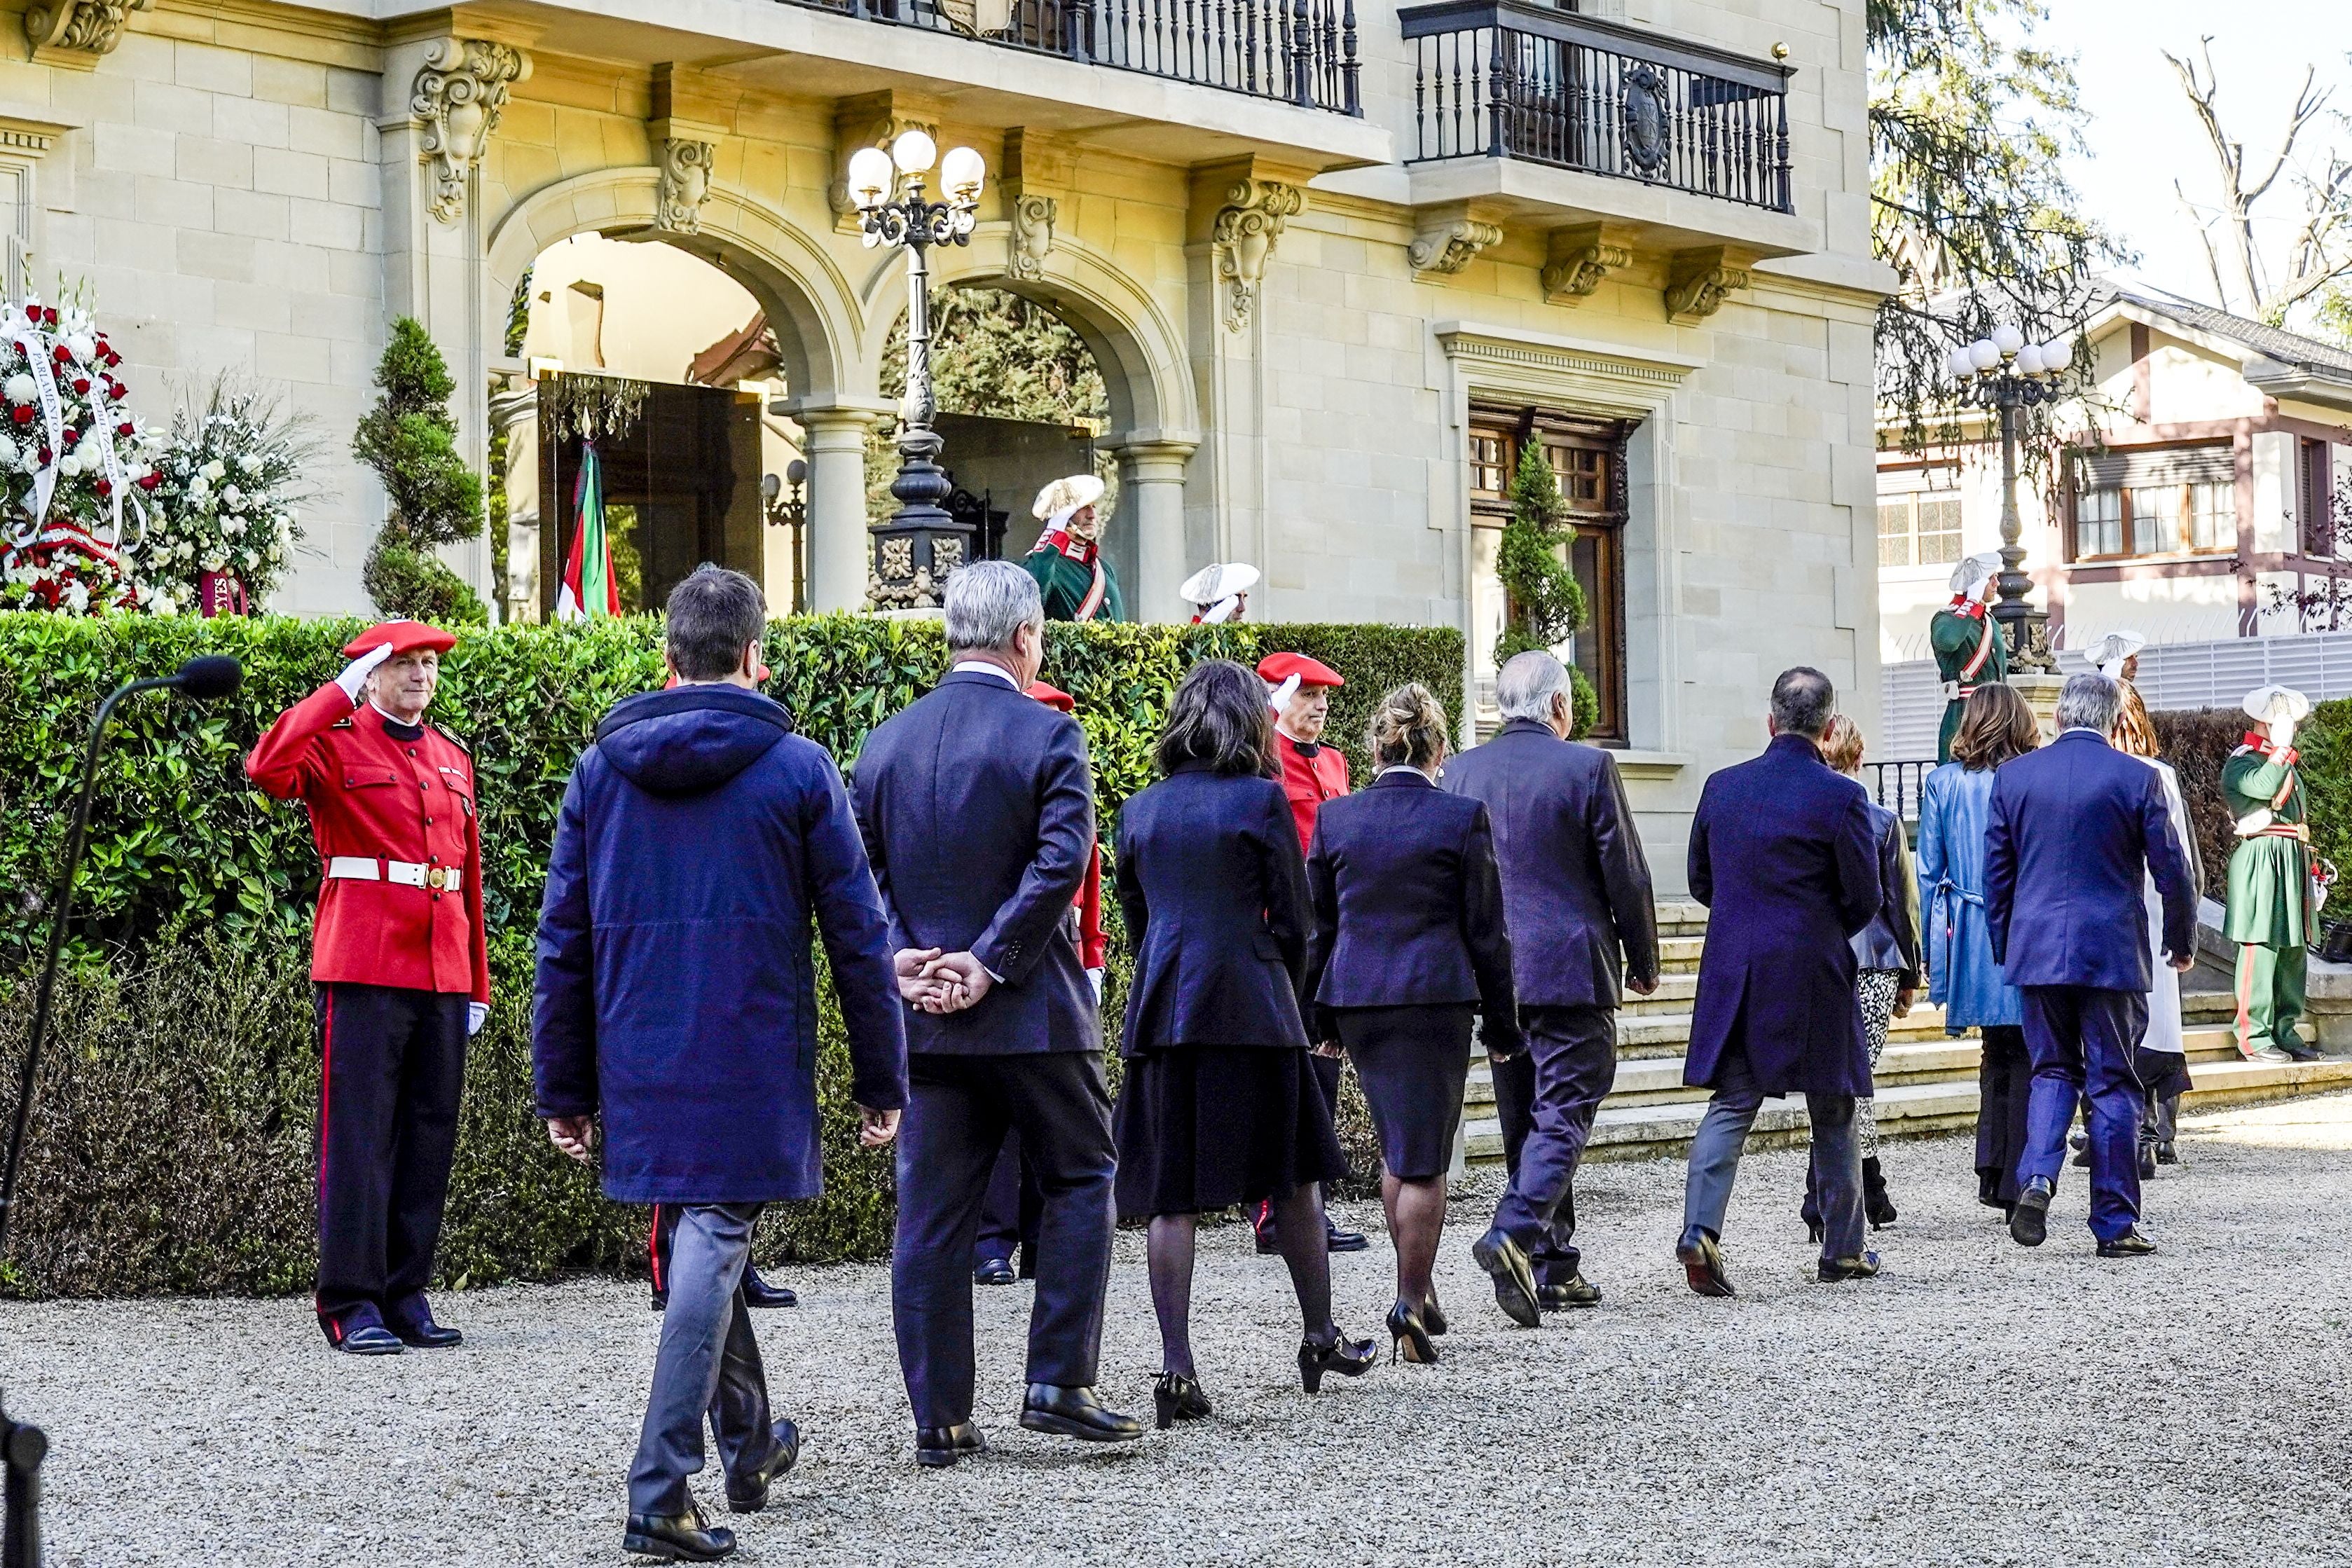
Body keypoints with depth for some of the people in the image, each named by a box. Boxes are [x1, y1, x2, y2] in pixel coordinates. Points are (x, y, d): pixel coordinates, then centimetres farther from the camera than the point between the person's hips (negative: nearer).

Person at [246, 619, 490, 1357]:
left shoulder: (453, 759, 18)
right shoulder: (336, 743, 0)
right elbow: (267, 770, -23)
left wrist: (477, 984, 16)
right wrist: (341, 693, -20)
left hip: (442, 974, 6)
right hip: (363, 971, -6)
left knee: (429, 1136, 7)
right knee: (359, 1134, -5)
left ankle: (406, 1295, 15)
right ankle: (351, 1302, 0)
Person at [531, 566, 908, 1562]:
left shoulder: (601, 769, 6)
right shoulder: (797, 769, -3)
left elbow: (563, 939, 6)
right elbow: (857, 937, -2)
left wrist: (564, 1089, 11)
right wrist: (881, 1084, 6)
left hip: (641, 1062, 4)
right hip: (751, 1063, -4)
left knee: (701, 1238, 21)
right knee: (712, 1246, -4)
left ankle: (750, 1444, 36)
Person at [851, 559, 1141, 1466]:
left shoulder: (886, 743, 8)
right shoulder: (1048, 735, -8)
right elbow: (1062, 861, -18)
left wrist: (902, 957, -3)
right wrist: (992, 964, -14)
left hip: (926, 1017, 5)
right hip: (1033, 1013, -4)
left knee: (931, 1214, 7)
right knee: (1079, 1181, 12)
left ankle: (939, 1420, 8)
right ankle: (1058, 1383, 5)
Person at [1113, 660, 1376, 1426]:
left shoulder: (1139, 810, 10)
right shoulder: (1261, 799, -3)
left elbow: (1135, 916, 15)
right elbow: (1292, 918, -1)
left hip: (1161, 1011, 4)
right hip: (1250, 1009, -3)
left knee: (1171, 1196, 2)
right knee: (1292, 1175, 11)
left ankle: (1176, 1367, -2)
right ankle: (1320, 1338, 22)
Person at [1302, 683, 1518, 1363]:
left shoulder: (1336, 816, 3)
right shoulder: (1463, 817, -6)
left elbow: (1316, 924, 8)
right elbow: (1486, 931, -3)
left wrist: (1314, 1013, 16)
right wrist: (1502, 1023, 5)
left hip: (1355, 998, 4)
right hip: (1434, 999, -4)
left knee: (1397, 1146, 18)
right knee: (1423, 1159, 1)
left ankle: (1417, 1293, 23)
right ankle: (1411, 1302, -3)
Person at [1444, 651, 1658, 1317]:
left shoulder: (1461, 771, 5)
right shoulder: (1586, 767, -9)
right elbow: (1626, 877, -6)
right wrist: (1644, 962, 6)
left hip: (1492, 975, 5)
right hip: (1570, 969, -5)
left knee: (1527, 1117, 13)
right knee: (1562, 1115, -4)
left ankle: (1556, 1268, 16)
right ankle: (1516, 1231, -24)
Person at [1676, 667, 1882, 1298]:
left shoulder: (1722, 788, 2)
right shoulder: (1841, 797, -10)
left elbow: (1700, 881, 11)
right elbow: (1865, 898, -5)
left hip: (1734, 973, 3)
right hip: (1813, 976, -3)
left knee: (1731, 1104, 5)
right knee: (1832, 1116, 11)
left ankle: (1701, 1228, -14)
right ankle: (1842, 1249, 20)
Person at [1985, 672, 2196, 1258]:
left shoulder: (2013, 776, 2)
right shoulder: (2137, 778, -6)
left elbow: (1995, 872, 7)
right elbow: (2171, 868, -2)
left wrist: (2003, 948, 18)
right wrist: (2182, 940, 13)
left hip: (2036, 948, 2)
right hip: (2112, 951, -2)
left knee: (2052, 1071, 15)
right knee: (2112, 1083, 4)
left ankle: (2036, 1179, -8)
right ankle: (2115, 1224, 7)